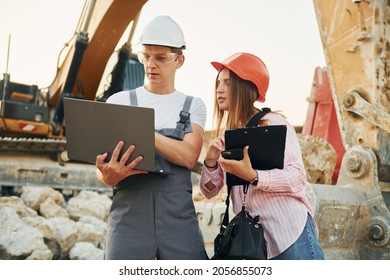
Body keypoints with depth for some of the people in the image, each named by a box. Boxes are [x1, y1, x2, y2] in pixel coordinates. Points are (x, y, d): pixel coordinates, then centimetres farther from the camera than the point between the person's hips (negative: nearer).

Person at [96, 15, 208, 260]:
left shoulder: (193, 105, 12)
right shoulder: (119, 102, 11)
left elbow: (189, 156, -5)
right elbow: (102, 165, 5)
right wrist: (109, 176, -18)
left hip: (179, 215, 1)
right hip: (129, 213, 0)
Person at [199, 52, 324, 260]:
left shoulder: (274, 123, -6)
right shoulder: (224, 135, 9)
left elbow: (297, 176, -15)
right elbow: (209, 191, 7)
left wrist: (253, 176, -29)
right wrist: (210, 162, -13)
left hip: (292, 233, -5)